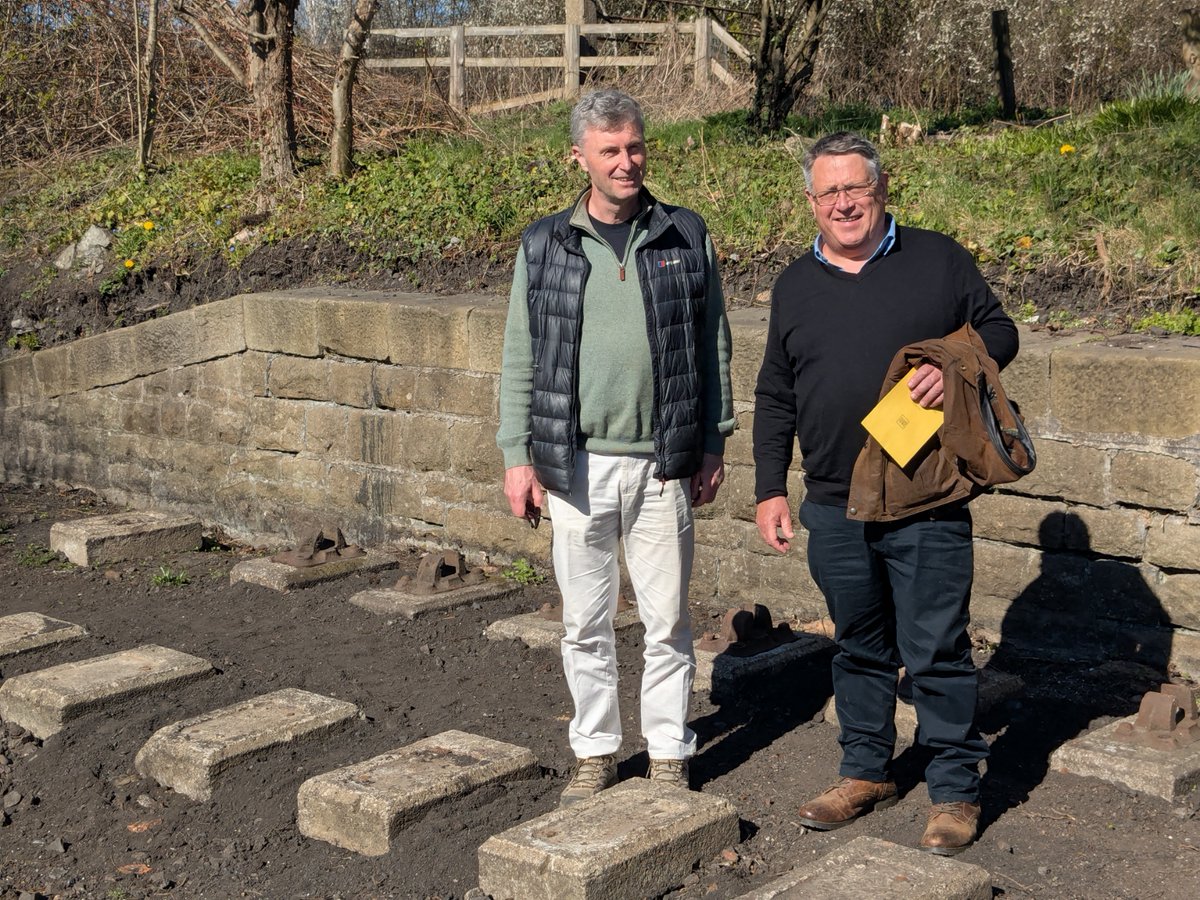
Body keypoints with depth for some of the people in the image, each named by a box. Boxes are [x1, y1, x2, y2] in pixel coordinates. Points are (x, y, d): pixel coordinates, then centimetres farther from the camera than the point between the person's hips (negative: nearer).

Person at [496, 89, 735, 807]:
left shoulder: (686, 237, 3)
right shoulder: (544, 246, 2)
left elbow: (713, 345, 8)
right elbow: (521, 360, 5)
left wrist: (714, 442, 5)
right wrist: (518, 456, 0)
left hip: (662, 464, 0)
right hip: (577, 464, 0)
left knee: (668, 619, 7)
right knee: (586, 621, 10)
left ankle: (670, 755, 21)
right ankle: (596, 752, 25)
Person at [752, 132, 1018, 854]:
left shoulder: (938, 260, 1)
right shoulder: (796, 285, 11)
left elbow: (999, 331, 7)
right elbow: (775, 397, 16)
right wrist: (771, 489, 10)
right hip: (835, 509, 4)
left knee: (937, 652, 0)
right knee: (859, 647, 15)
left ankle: (956, 792, 14)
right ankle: (867, 772, 30)